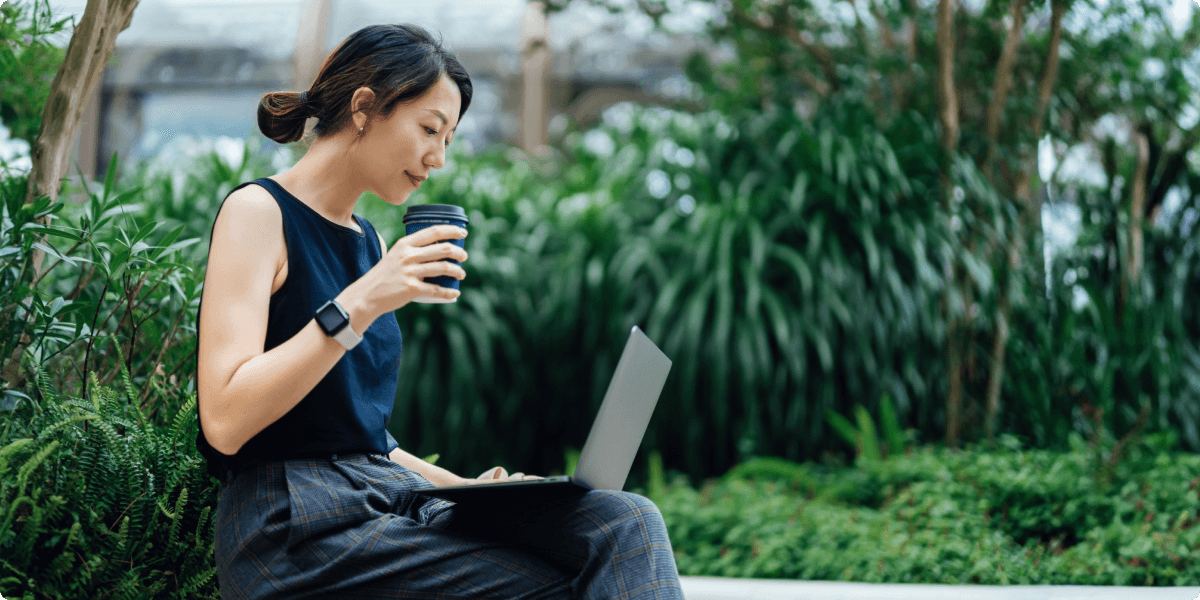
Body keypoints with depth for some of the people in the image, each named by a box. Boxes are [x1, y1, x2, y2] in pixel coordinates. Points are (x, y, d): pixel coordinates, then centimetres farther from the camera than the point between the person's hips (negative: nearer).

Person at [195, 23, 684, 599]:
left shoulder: (370, 242, 20)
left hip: (392, 499, 7)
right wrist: (358, 305, -20)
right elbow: (224, 421, -16)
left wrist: (466, 487, 7)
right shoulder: (259, 211, -4)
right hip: (299, 527, -7)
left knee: (626, 522, -16)